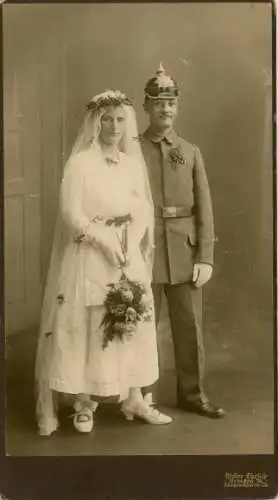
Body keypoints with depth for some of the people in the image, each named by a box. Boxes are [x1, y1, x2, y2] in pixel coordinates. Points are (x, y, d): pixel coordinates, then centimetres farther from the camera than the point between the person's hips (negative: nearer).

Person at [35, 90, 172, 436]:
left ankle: (133, 399, 17)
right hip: (90, 256, -5)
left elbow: (144, 211, 8)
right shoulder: (80, 162, -5)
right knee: (87, 328, 0)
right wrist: (105, 242, -16)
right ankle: (84, 403, 12)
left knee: (133, 325, 6)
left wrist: (130, 244, -7)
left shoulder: (133, 163, 9)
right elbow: (71, 213, -12)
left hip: (129, 256, 5)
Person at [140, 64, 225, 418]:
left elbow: (204, 209, 4)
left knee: (190, 328, 9)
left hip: (185, 253, 3)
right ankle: (142, 397, 21)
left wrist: (205, 258, -3)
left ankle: (192, 394, 25)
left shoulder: (191, 153, 9)